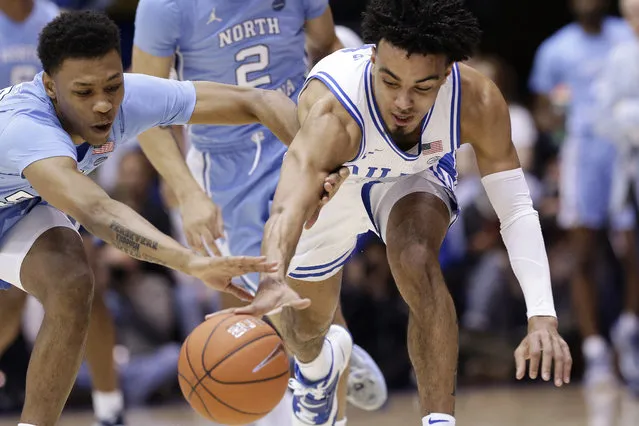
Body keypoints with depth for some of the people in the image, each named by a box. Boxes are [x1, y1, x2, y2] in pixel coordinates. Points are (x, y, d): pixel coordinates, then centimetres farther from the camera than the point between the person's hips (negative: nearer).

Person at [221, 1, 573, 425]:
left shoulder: (478, 101, -36)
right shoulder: (331, 113, -46)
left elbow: (517, 211, -28)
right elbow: (287, 208, -61)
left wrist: (543, 317, -39)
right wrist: (272, 283, -83)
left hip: (413, 181, 0)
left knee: (417, 259, -33)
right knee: (303, 329, 15)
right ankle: (318, 365, 55)